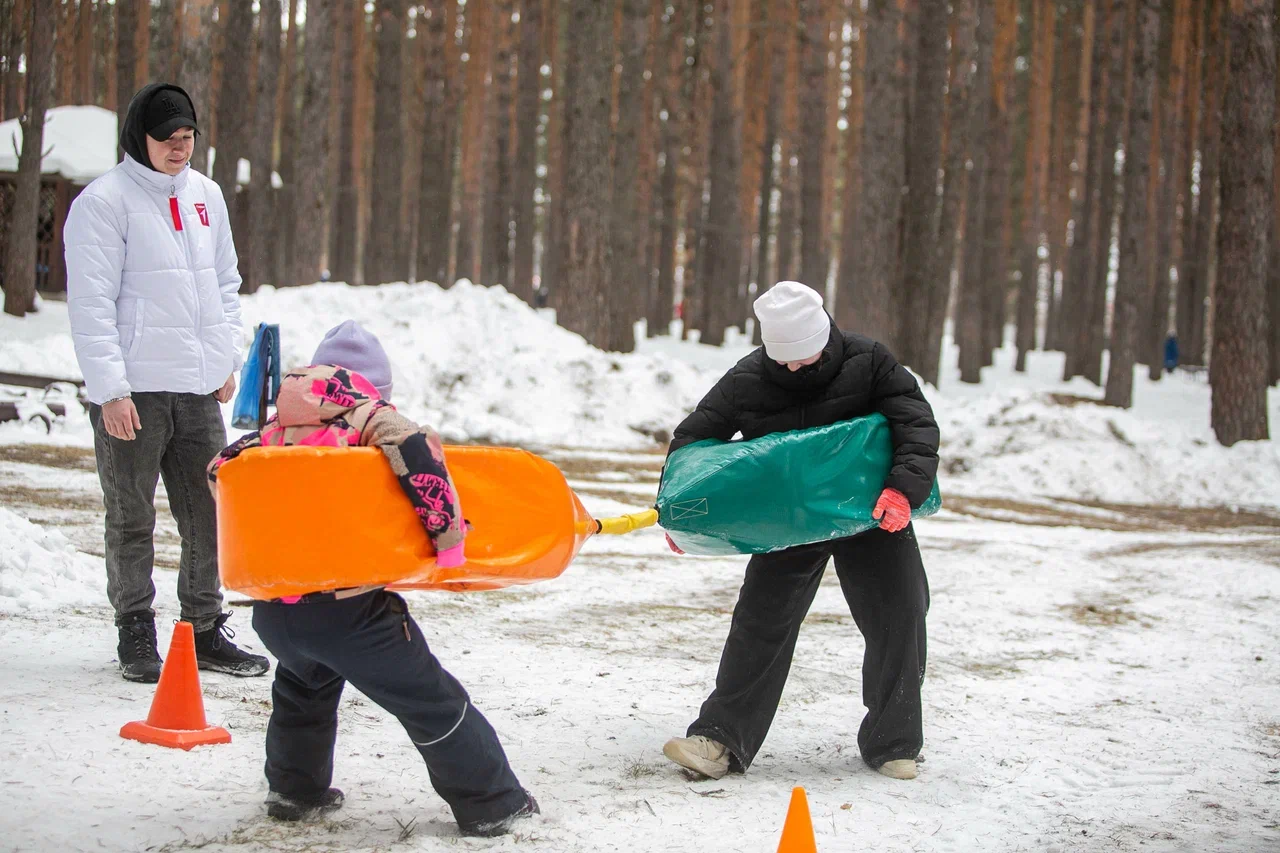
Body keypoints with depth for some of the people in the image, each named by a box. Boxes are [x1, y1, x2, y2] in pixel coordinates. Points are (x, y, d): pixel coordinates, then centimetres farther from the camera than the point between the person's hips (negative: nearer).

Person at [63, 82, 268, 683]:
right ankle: (136, 636, 13)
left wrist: (228, 360, 13)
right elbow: (91, 303, -11)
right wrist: (111, 388, -16)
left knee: (210, 515, 7)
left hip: (200, 387, 6)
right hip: (132, 391, -5)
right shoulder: (105, 201, -7)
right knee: (132, 520, 3)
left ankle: (207, 630, 17)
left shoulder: (205, 195, 13)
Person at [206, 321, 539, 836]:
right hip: (348, 609, -5)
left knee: (304, 686, 35)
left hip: (274, 609, 5)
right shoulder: (370, 418, 0)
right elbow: (418, 450, -19)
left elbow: (221, 469, 18)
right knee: (431, 702, 7)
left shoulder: (278, 430, 14)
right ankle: (491, 804, 12)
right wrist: (448, 538, -12)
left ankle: (294, 790, 44)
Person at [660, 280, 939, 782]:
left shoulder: (868, 364, -17)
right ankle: (722, 740, -5)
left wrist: (904, 489, -37)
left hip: (871, 514, 0)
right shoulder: (747, 382, -14)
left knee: (898, 620, -3)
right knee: (760, 620, -6)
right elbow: (693, 436, -4)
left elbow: (918, 426, -20)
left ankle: (892, 744, 12)